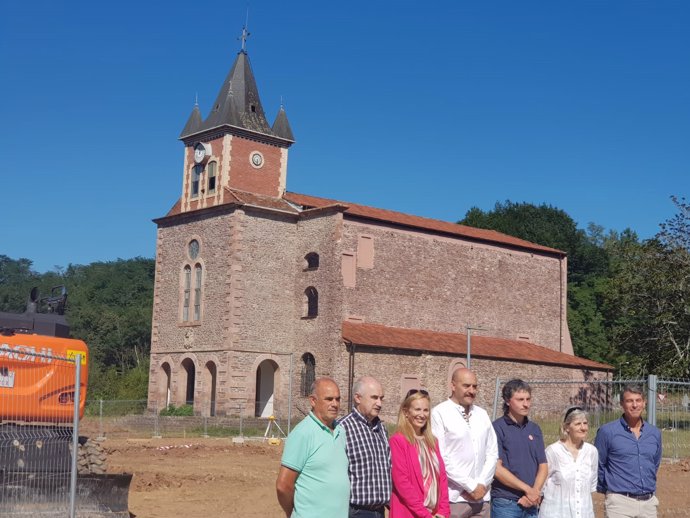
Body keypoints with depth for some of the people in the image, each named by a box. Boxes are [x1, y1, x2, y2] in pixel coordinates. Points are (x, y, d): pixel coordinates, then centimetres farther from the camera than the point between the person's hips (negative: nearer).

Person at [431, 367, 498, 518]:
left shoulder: (482, 414, 14)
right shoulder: (439, 413, -6)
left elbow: (492, 453, 13)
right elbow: (440, 457, -12)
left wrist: (482, 484, -2)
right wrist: (471, 486, -10)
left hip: (481, 497, 6)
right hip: (453, 498, -5)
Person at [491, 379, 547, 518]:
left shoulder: (535, 429, 11)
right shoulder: (497, 428, -7)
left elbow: (543, 466, 10)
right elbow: (496, 468, -13)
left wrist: (534, 492, -8)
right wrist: (527, 489, -12)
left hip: (531, 504, 5)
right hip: (505, 503, -5)